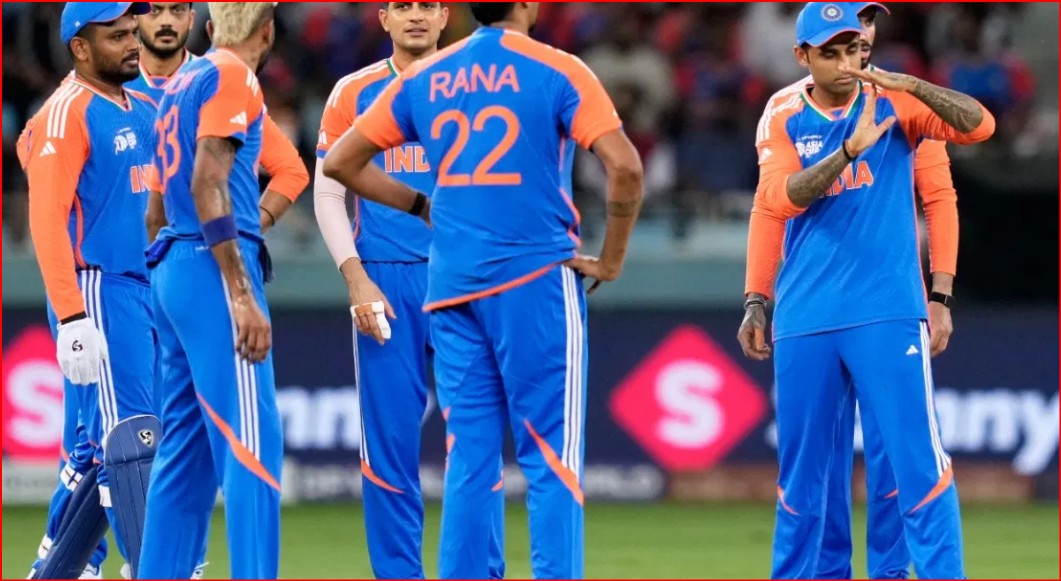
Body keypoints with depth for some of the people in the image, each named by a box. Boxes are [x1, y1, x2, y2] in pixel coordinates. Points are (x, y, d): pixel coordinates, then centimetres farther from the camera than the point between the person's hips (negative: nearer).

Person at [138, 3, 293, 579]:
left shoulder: (182, 81, 19)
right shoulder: (232, 77, -5)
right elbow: (208, 184, -15)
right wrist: (244, 297, -20)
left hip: (170, 267, 9)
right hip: (214, 271, -9)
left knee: (186, 448, 11)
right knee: (251, 444, -13)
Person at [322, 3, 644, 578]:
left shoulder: (423, 78, 10)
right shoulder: (555, 71, -4)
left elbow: (341, 162, 14)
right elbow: (624, 166, -14)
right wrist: (611, 260, -3)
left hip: (451, 286, 5)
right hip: (536, 275, -4)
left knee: (469, 455, 8)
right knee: (551, 455, -3)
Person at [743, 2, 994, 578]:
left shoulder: (892, 103, 1)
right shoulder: (784, 116, 4)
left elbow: (979, 125, -11)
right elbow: (778, 199, -12)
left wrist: (909, 86, -25)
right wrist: (850, 150, -24)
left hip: (888, 313, -2)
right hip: (805, 320, 2)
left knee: (917, 458, -8)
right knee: (801, 467, 9)